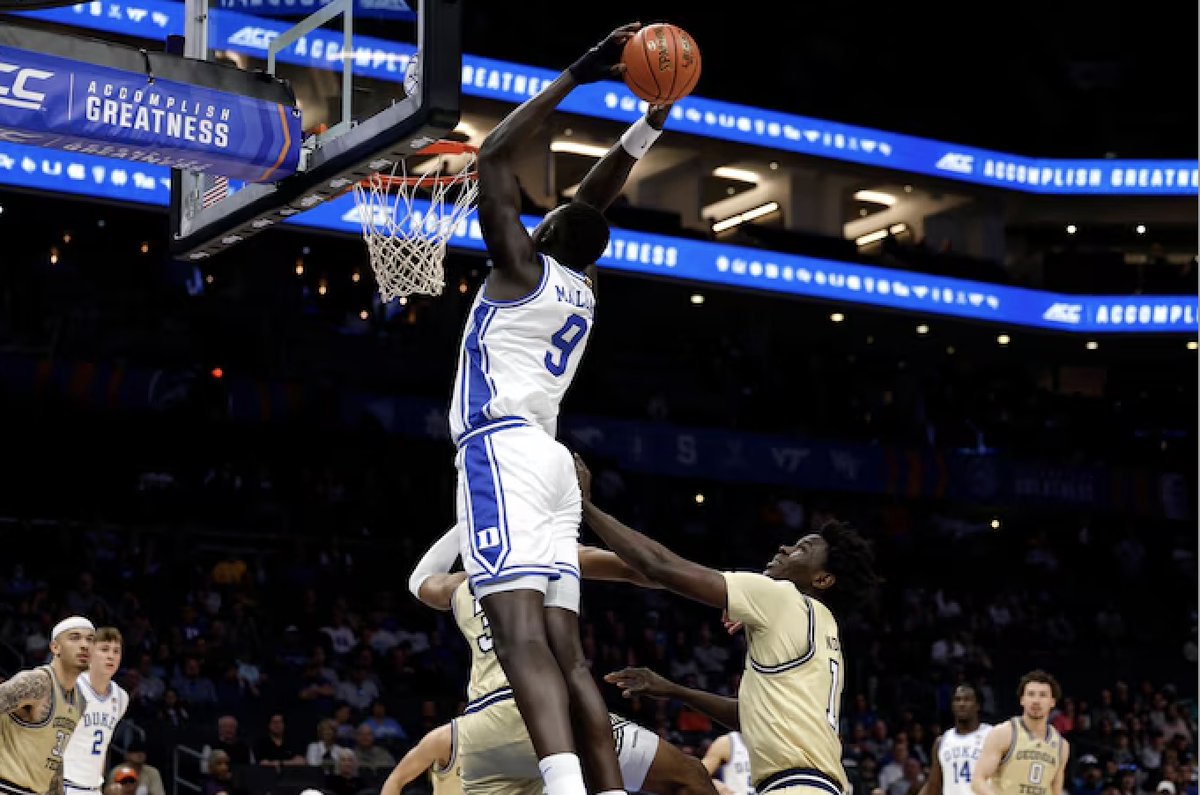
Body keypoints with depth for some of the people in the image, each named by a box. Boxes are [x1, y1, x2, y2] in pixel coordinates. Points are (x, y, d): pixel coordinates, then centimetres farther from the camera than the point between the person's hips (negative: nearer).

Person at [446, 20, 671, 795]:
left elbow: (494, 157, 0)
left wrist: (576, 76, 2)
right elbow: (594, 199, 32)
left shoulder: (525, 266, 2)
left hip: (503, 452, -8)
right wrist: (649, 124, 32)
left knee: (522, 635, -23)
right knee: (565, 652, 5)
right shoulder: (583, 286, 20)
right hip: (548, 461, 8)